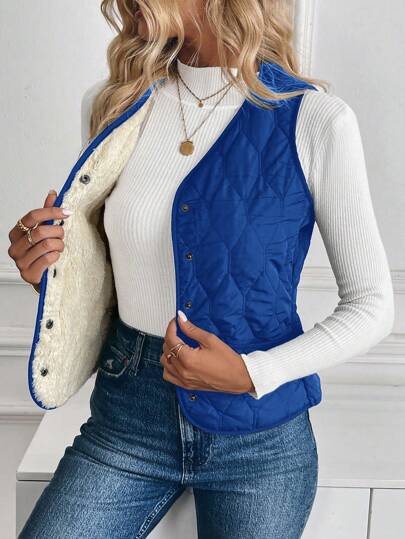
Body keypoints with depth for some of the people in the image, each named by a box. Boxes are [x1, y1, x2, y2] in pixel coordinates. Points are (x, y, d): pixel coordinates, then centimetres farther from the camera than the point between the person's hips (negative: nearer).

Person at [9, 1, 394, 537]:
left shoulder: (315, 120, -12)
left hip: (259, 437, -2)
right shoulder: (112, 103, 0)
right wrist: (50, 275, -9)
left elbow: (372, 305, -6)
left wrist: (252, 374, -18)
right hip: (126, 417, 3)